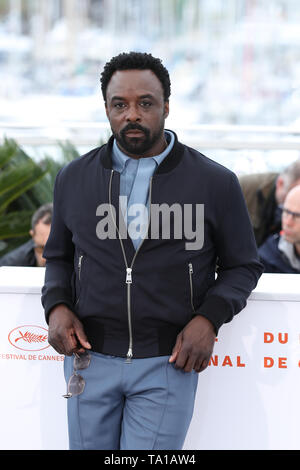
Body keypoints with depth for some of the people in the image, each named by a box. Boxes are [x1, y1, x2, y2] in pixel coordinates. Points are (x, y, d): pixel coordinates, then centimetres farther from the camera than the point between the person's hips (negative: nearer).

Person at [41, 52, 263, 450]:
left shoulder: (215, 183, 0)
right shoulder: (74, 179, 7)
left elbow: (243, 266, 7)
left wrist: (208, 318, -11)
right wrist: (56, 306, -1)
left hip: (168, 362, -3)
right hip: (91, 357, 3)